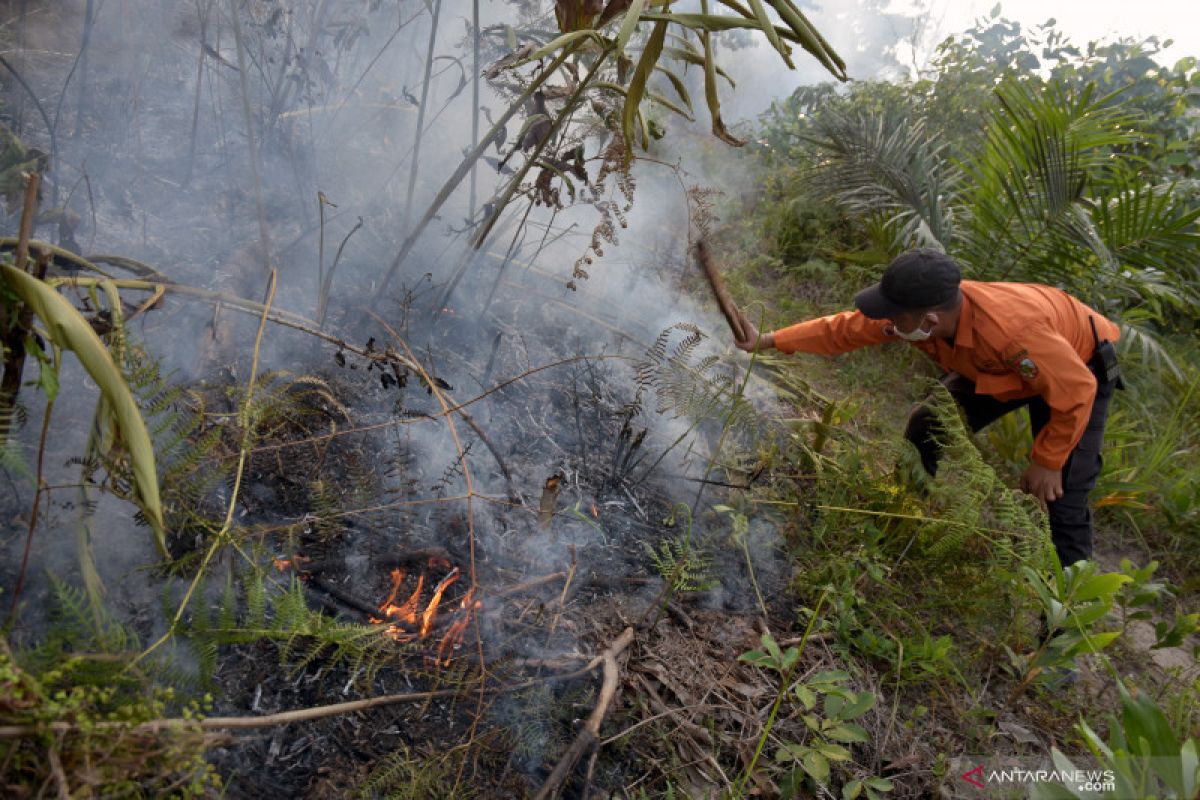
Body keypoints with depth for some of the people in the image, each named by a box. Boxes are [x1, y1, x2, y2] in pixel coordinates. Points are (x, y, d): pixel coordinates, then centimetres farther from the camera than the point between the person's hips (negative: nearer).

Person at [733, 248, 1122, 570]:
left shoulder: (1012, 331, -47)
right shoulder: (914, 311, -28)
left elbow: (1077, 391, -33)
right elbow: (845, 327, -14)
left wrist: (1047, 462, -22)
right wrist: (767, 341, -15)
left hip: (1078, 370, -6)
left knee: (1062, 496, -13)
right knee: (925, 430, 2)